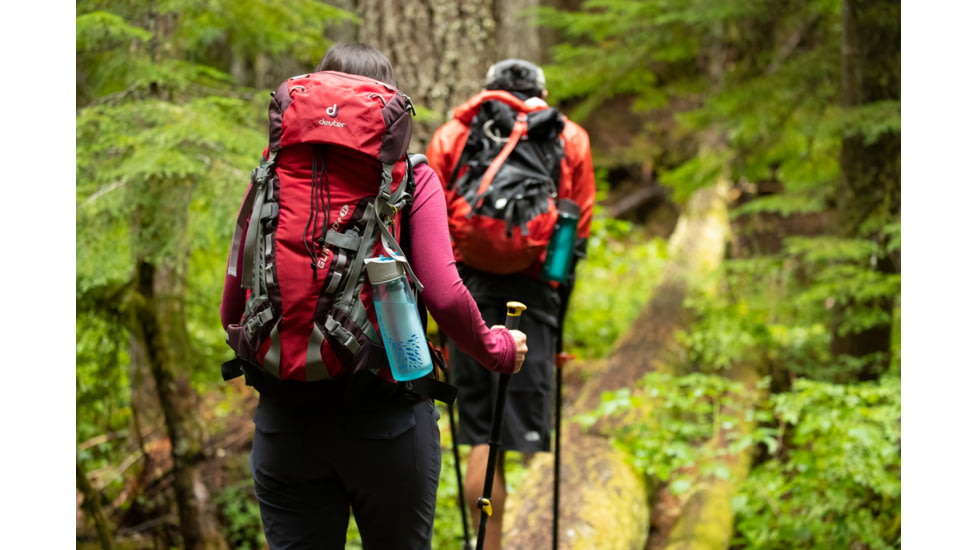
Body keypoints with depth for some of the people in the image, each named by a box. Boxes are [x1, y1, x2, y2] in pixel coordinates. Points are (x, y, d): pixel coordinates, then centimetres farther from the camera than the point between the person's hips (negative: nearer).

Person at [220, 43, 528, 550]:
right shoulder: (412, 178, -3)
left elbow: (232, 308, 4)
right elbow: (444, 296, -12)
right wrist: (498, 351, 7)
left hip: (285, 411, 2)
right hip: (385, 410, -2)